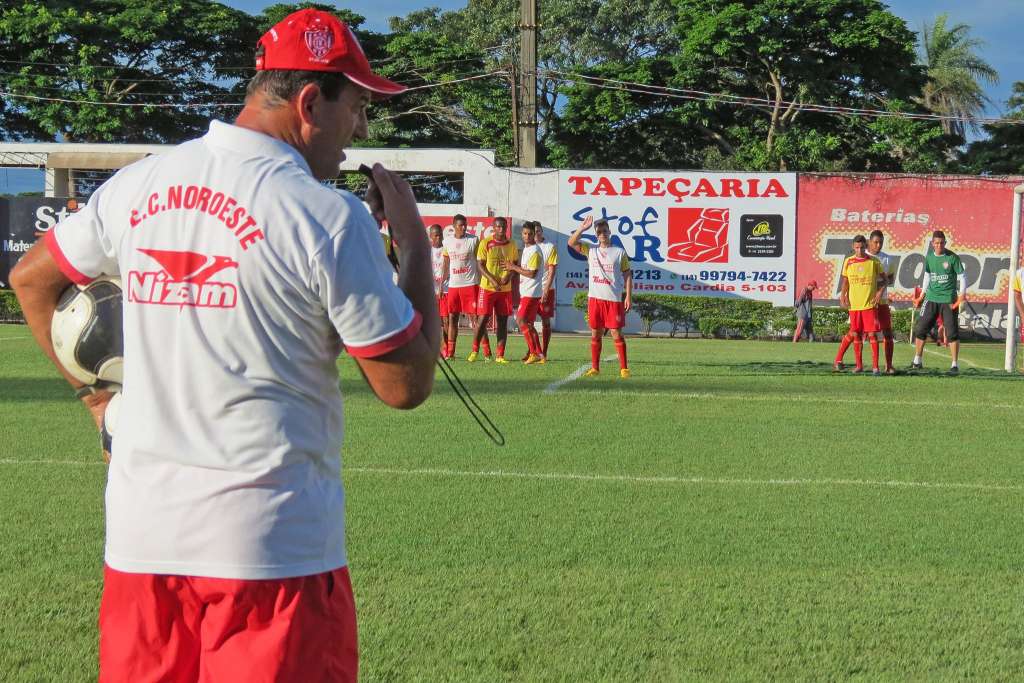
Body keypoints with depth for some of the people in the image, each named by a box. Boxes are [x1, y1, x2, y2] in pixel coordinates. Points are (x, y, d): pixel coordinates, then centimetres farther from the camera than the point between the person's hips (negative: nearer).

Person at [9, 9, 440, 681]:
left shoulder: (138, 185, 5)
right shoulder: (329, 216, -12)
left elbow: (31, 279, 20)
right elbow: (406, 385, -6)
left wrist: (94, 393, 26)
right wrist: (415, 242, 4)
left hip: (138, 536, 6)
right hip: (275, 546, -5)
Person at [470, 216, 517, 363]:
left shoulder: (512, 245, 8)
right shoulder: (485, 243, -2)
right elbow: (480, 265, -4)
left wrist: (509, 276, -9)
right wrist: (492, 280, -17)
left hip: (505, 289, 3)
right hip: (487, 288, -3)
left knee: (503, 321, 2)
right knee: (482, 319, -6)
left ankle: (499, 355, 7)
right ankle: (474, 351, 10)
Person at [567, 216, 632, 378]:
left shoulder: (619, 252, 1)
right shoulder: (591, 250, 10)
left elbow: (627, 275, 2)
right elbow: (571, 243, 2)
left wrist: (628, 297, -6)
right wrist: (582, 228, -9)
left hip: (614, 299, -3)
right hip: (595, 298, 3)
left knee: (616, 333, -5)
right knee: (595, 334, 6)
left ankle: (624, 368, -1)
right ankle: (595, 368, 13)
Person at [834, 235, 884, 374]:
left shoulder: (874, 261, 0)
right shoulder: (848, 262, 4)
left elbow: (883, 279, 10)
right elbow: (845, 281, 11)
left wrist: (880, 292, -3)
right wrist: (842, 296, -2)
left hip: (870, 304, -2)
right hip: (854, 304, 2)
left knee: (872, 334, -7)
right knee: (856, 334, 6)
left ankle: (875, 366, -5)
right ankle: (859, 365, 16)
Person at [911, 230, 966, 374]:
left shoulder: (952, 258, -7)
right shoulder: (929, 258, 7)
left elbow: (962, 277, -4)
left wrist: (962, 295, -17)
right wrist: (922, 296, 20)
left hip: (948, 299, -4)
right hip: (931, 298, 4)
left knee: (952, 332, -5)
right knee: (920, 329, 4)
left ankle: (954, 365, 2)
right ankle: (917, 362, 16)